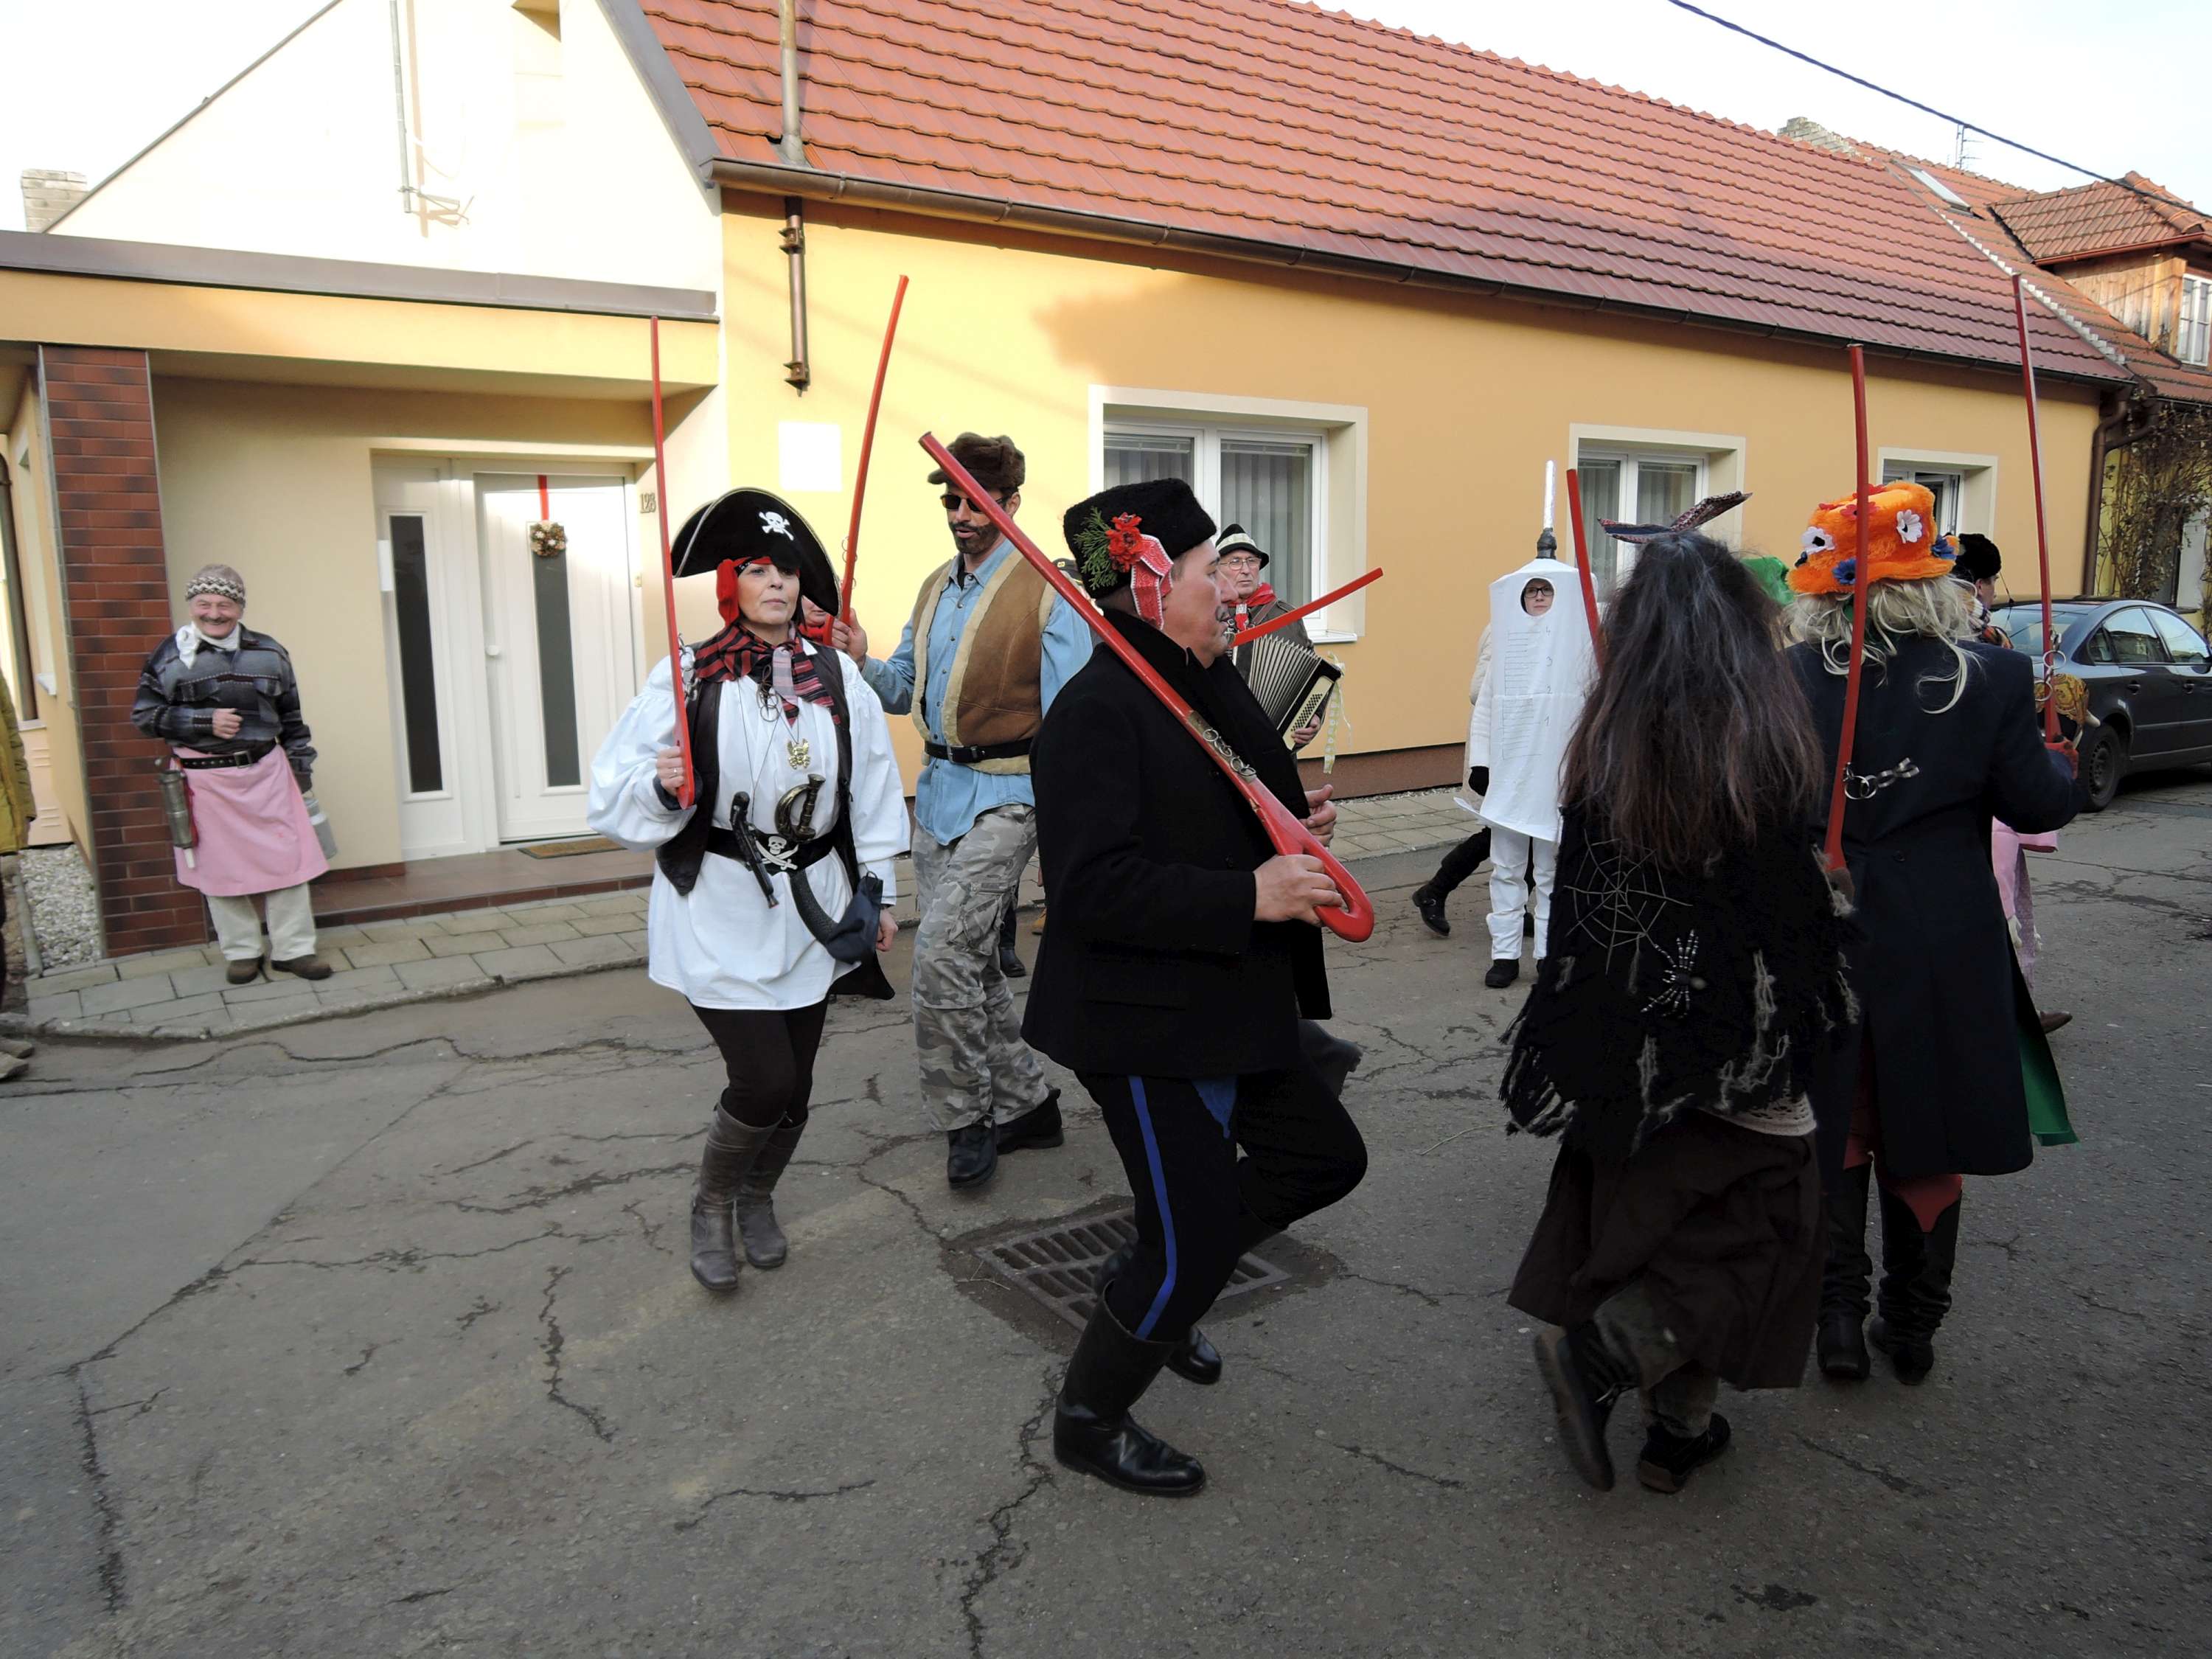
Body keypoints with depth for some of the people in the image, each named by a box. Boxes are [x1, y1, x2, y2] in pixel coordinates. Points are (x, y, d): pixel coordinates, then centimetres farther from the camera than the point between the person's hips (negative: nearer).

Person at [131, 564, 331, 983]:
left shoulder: (269, 653, 6)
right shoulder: (170, 656, -2)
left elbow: (291, 717, 11)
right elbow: (144, 714, -3)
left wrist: (302, 770, 10)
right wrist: (204, 722, -14)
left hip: (266, 772, 2)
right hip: (205, 780, -2)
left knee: (286, 859, 2)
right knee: (221, 869, 7)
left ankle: (293, 948, 14)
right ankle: (241, 952, 21)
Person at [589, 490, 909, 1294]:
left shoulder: (836, 677, 1)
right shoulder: (686, 677, -7)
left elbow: (873, 794, 9)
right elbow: (615, 795, -6)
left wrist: (878, 892, 9)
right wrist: (663, 787, -27)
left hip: (813, 909, 4)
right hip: (721, 913, -3)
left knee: (794, 1084, 12)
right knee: (764, 1082, -9)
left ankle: (758, 1200, 42)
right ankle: (711, 1206, 22)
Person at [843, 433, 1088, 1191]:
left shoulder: (1047, 594, -10)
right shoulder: (935, 589, 13)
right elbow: (906, 689, 17)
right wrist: (861, 663, -3)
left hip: (1005, 796, -8)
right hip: (937, 789, 8)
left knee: (941, 959, -15)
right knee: (971, 962, 13)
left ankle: (965, 1117, 5)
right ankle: (1024, 1102, 29)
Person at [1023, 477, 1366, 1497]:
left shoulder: (1201, 689, 9)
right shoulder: (1097, 712, -22)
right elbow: (1091, 883, -30)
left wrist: (1295, 828, 3)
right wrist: (1250, 895, -31)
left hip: (1228, 1005, 10)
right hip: (1145, 1023, -10)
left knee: (1325, 1155, 20)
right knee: (1193, 1243, 1)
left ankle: (1160, 1287, 36)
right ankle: (1086, 1421, 26)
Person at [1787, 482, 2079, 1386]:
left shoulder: (1786, 683, -10)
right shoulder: (1991, 678, -10)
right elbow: (2039, 806, -3)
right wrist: (2062, 760, 16)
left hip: (1815, 945, 0)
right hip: (1943, 955, 0)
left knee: (1833, 1139, 17)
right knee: (1922, 1142, 16)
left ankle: (1839, 1319, 20)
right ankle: (1912, 1328, 30)